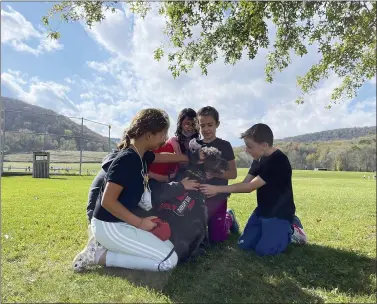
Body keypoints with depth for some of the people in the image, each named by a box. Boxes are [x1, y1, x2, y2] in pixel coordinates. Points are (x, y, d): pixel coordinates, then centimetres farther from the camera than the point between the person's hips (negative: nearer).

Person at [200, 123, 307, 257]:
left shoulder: (278, 161, -26)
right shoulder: (258, 159, 3)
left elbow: (250, 187, -27)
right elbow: (245, 183, 1)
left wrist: (218, 189, -26)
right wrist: (219, 190, -13)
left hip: (280, 212, -8)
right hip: (262, 210, 8)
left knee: (264, 249, -15)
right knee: (244, 244, 6)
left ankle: (291, 230, 10)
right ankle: (284, 227, 20)